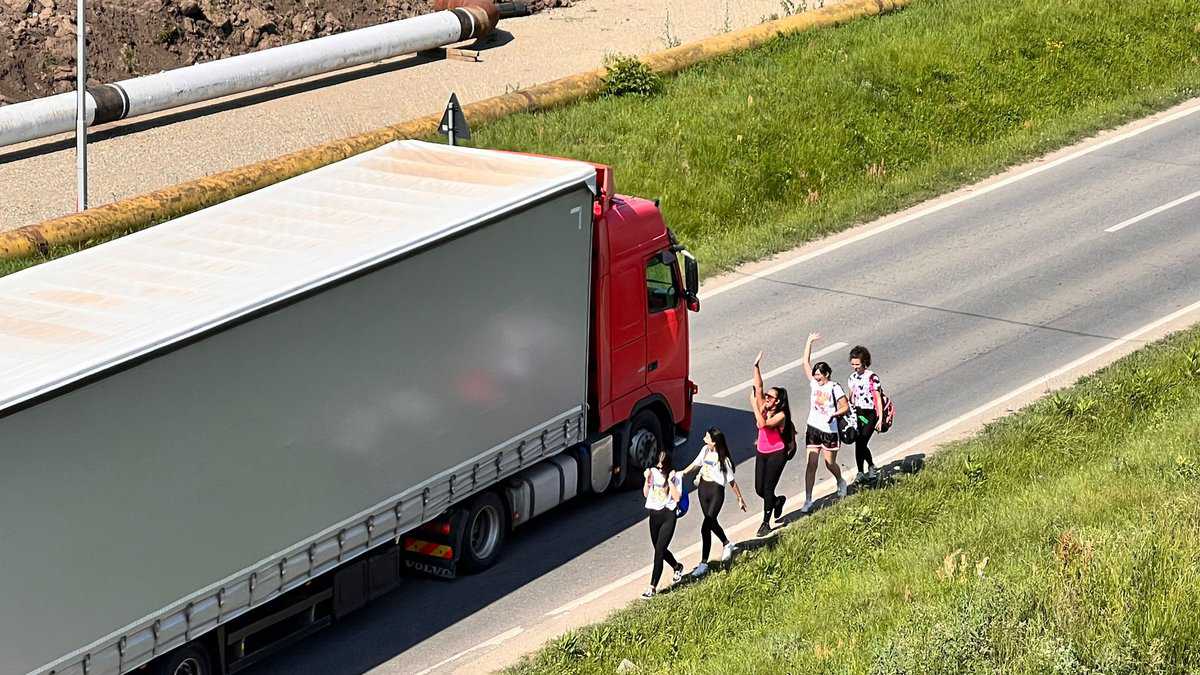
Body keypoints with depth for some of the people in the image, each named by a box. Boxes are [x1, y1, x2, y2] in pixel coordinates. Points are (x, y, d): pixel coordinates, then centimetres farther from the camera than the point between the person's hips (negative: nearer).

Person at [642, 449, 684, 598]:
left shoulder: (676, 477, -7)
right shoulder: (653, 472, 4)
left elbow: (677, 497, -14)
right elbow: (646, 494, 5)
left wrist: (670, 481, -19)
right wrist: (647, 479, -9)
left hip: (668, 516, -6)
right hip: (654, 515, 6)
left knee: (659, 551, -10)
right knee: (660, 549, 18)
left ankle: (652, 587, -10)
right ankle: (677, 567, 48)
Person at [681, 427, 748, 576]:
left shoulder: (723, 459, -16)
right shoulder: (705, 450, 2)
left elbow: (731, 481, -9)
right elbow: (695, 464, 17)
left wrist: (740, 498, -1)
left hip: (716, 492, -8)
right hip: (703, 488, 8)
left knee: (706, 527, -15)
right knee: (711, 522, 20)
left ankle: (704, 564, -6)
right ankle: (727, 544, 45)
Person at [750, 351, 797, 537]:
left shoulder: (780, 415, -18)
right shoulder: (764, 407, 1)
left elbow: (762, 424, -33)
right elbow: (758, 388, -2)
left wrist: (754, 406, -27)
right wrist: (756, 367, -9)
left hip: (777, 454, -7)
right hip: (761, 452, 7)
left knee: (768, 488, -5)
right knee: (759, 489, 8)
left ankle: (766, 522, 5)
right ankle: (778, 501, 39)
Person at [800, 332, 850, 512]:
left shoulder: (835, 388, -12)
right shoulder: (814, 383, 1)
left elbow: (845, 407, -9)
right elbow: (805, 362, 5)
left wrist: (834, 415, -26)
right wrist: (809, 342, 3)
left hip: (830, 431, -4)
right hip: (813, 429, 4)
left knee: (830, 463, 9)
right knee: (811, 464, -1)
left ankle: (841, 482, 43)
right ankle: (808, 500, -1)